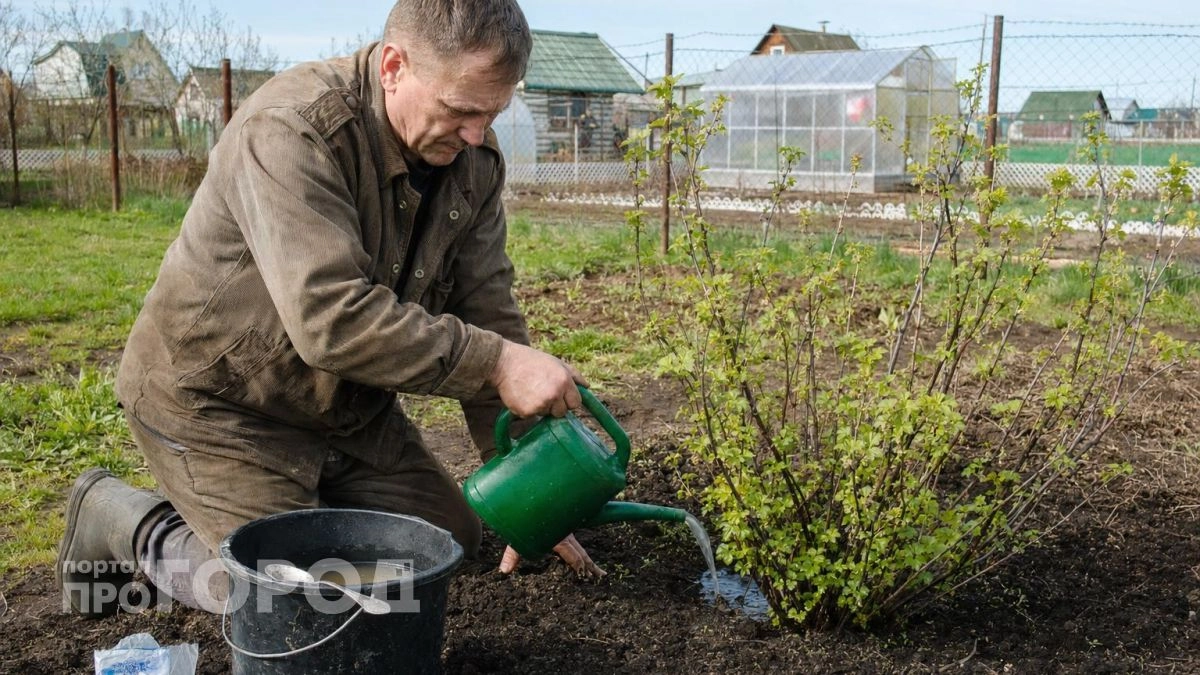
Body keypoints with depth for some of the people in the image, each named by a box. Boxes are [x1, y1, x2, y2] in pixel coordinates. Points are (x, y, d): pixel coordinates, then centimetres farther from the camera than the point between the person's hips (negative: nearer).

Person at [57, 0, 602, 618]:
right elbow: (331, 318, -39)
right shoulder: (292, 130, -30)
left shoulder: (472, 157, -7)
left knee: (451, 540, 7)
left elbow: (487, 313, -6)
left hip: (349, 402, 7)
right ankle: (120, 518, 11)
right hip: (215, 399, -7)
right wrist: (495, 363, -36)